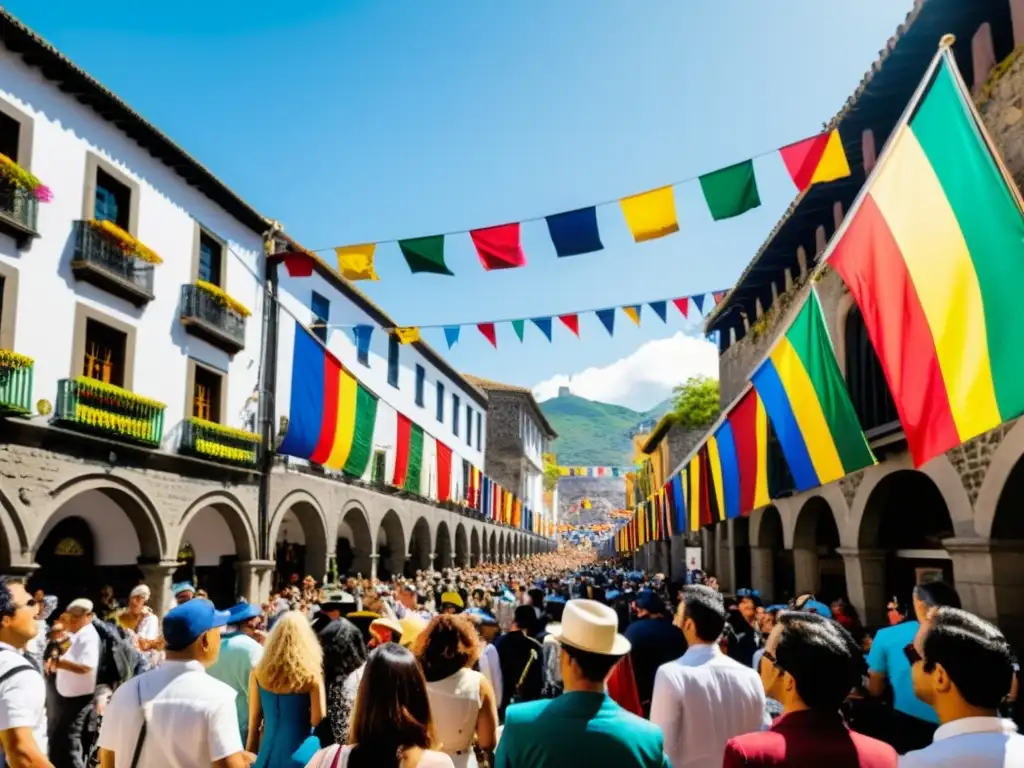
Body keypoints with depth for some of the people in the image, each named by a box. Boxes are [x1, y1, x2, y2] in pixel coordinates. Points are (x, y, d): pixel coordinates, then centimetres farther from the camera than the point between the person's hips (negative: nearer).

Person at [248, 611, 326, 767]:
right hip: (300, 753, -3)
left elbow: (254, 722, 4)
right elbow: (318, 720, -12)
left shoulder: (259, 673, -1)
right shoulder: (311, 675, -12)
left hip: (269, 751, 3)